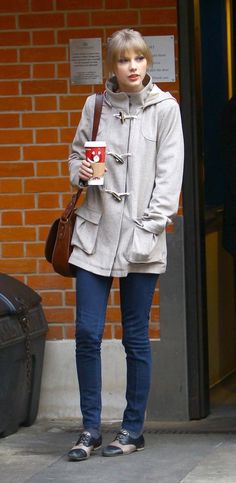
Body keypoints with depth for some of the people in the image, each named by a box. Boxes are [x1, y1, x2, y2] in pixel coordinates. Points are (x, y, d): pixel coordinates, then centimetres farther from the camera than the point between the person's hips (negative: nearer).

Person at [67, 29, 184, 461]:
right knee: (87, 333, -1)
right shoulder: (95, 106, 6)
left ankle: (133, 429, 15)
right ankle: (91, 428, 11)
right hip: (95, 233, 2)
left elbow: (169, 173, -4)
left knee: (136, 338, 3)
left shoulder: (165, 108, -1)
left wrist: (150, 228, -11)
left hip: (140, 239, -2)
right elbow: (76, 154, 18)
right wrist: (79, 171, -5)